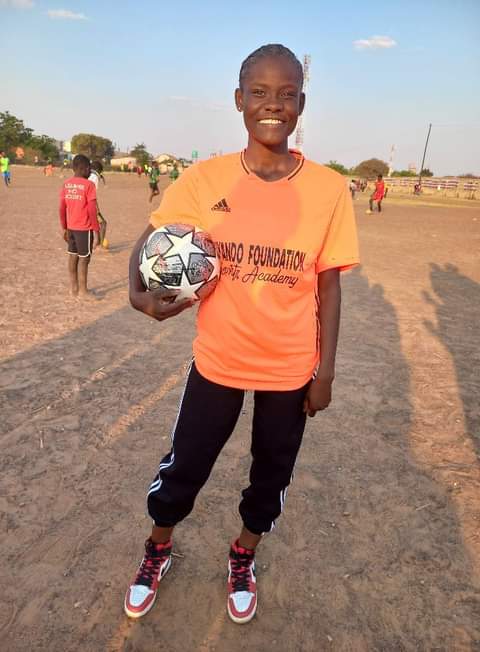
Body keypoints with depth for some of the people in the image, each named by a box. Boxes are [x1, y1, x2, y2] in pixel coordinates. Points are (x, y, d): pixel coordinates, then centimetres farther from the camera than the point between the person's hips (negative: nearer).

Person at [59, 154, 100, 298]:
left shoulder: (66, 184, 5)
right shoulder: (88, 185, -12)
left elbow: (62, 208, 7)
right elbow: (92, 211, -16)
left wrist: (64, 228, 16)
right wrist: (96, 231, -11)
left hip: (71, 227, 6)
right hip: (84, 228, -6)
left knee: (73, 256, 13)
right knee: (83, 259, 1)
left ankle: (73, 288, 22)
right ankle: (82, 291, 8)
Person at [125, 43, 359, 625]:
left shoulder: (329, 188, -9)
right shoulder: (204, 179, -8)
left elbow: (328, 286, -3)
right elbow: (150, 240, 0)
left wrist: (325, 369, -3)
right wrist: (141, 292, -21)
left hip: (292, 368, 1)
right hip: (218, 359, 0)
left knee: (272, 472, 19)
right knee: (183, 467, 15)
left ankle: (242, 559, 49)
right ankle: (157, 551, 47)